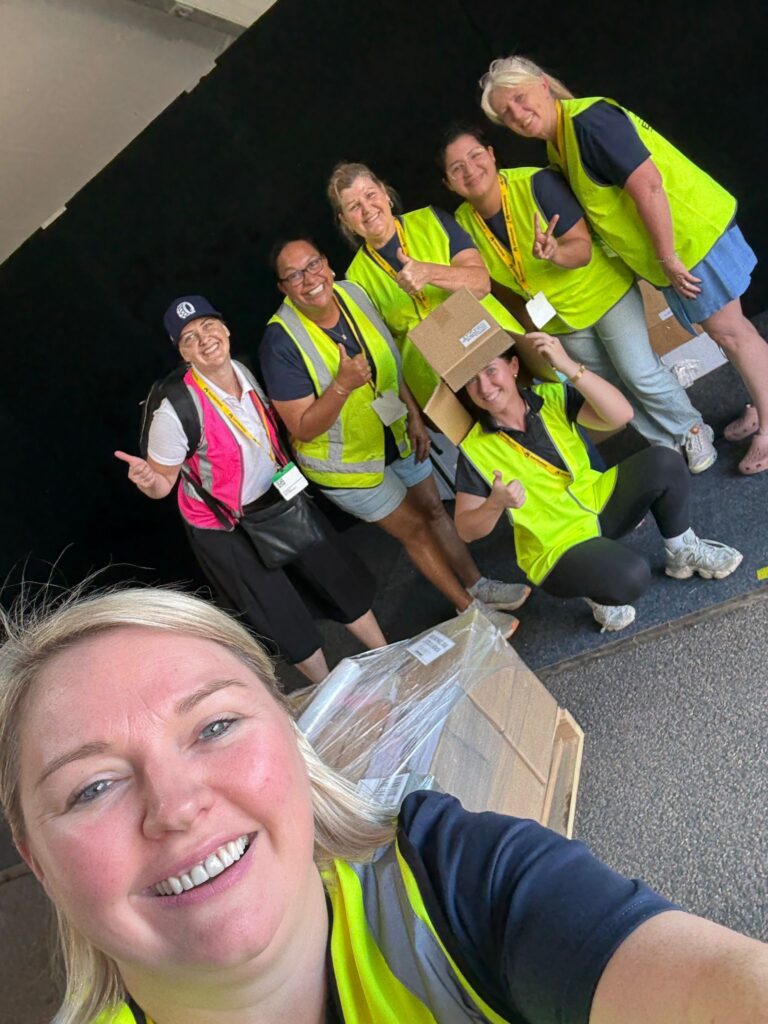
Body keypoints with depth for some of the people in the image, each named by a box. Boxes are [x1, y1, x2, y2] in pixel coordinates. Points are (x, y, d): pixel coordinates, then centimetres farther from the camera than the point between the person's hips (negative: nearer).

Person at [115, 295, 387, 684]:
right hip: (225, 527, -6)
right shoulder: (176, 410, -29)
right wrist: (147, 480, -39)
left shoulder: (246, 371, -11)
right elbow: (162, 484, -18)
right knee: (288, 623, 7)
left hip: (276, 495, 6)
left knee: (343, 580, 15)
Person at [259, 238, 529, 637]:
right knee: (414, 528, 8)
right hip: (345, 462, -5)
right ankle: (469, 609, 28)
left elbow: (389, 362, 4)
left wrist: (414, 417, 4)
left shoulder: (353, 293, -11)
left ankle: (477, 585, 40)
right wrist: (343, 385, -41)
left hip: (393, 435, 6)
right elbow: (303, 428, -27)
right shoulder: (280, 342, -28)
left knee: (434, 508, 18)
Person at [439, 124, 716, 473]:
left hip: (604, 291, -4)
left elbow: (582, 247, -30)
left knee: (640, 373, -6)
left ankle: (692, 431, 21)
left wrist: (555, 253, -50)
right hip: (558, 318, 5)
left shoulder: (537, 183, -28)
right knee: (614, 386, 13)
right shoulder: (463, 223, -14)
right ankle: (666, 443, 33)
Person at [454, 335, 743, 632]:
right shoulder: (475, 450, -15)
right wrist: (496, 504, -34)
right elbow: (465, 529, -13)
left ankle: (684, 551, 6)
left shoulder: (552, 397, -8)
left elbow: (621, 414, -22)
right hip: (557, 548, -4)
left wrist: (568, 367, -32)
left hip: (598, 504, 5)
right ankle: (597, 592, 4)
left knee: (664, 463, -21)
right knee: (631, 576, -33)